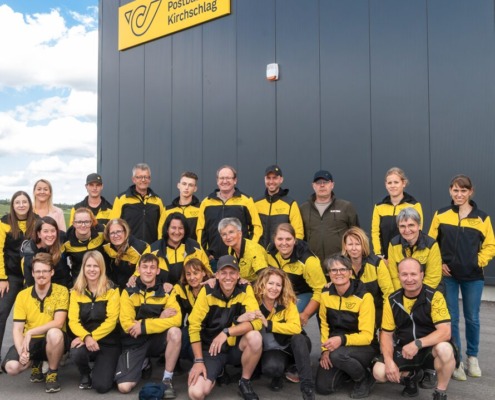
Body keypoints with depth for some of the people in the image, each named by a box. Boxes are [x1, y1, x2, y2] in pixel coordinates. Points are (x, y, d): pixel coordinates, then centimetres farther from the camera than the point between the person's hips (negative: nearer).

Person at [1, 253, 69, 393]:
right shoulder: (22, 295, -2)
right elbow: (17, 329, -5)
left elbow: (58, 323, -19)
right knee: (11, 367, -25)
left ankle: (53, 373, -9)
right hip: (30, 341, 3)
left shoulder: (61, 291, -10)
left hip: (52, 340, -3)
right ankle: (35, 363, 14)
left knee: (54, 333, -38)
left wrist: (30, 332, -27)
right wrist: (21, 351, -23)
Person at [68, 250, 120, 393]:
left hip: (107, 342, -2)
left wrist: (93, 337, -23)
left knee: (102, 386, -17)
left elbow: (111, 321, -12)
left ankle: (99, 369, 22)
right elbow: (73, 321, -5)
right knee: (76, 353, -34)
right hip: (85, 339, 2)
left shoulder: (111, 290, -5)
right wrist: (86, 337, -24)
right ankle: (85, 374, 4)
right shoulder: (76, 291, 3)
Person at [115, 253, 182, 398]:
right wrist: (159, 319, -16)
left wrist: (144, 326, -24)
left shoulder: (165, 293, -2)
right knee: (124, 387, -17)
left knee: (175, 332, -32)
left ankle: (167, 380, -13)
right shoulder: (128, 293, -3)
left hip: (157, 339, 0)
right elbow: (127, 325, -13)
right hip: (135, 342, 0)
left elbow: (176, 319, -20)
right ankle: (143, 364, 18)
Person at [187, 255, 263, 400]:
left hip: (236, 347, 1)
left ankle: (245, 383, -6)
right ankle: (216, 373, 14)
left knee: (255, 337, -32)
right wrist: (199, 361, -15)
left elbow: (256, 321, -21)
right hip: (211, 349, -1)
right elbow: (194, 326, -10)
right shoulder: (207, 292, -13)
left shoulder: (245, 290, -11)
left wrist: (226, 332, -32)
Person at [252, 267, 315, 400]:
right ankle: (279, 375, 4)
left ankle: (308, 387, -26)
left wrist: (268, 324, -31)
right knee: (271, 367, -34)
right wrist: (242, 319, -38)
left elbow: (296, 328, -27)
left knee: (298, 338, -34)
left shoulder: (288, 302, -14)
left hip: (291, 346, 1)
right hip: (270, 350, 0)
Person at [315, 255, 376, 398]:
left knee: (337, 355, -36)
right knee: (322, 387, -8)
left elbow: (367, 336, -21)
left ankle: (364, 379, -5)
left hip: (363, 347, -5)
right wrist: (325, 350, -5)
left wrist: (342, 340, -36)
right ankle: (349, 369, 20)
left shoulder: (364, 296, -21)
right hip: (335, 344, 5)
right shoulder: (326, 294, -5)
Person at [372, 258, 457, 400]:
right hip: (403, 349, 3)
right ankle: (410, 376, 15)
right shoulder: (392, 300, -4)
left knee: (445, 349, -37)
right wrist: (389, 361, -16)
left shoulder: (434, 297, -16)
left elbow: (445, 332, -23)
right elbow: (386, 334, 1)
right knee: (379, 372, -19)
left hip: (430, 348, -3)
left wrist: (418, 344, -36)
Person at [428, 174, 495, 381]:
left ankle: (472, 357, 29)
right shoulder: (441, 215, 2)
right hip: (447, 275, 0)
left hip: (473, 276, 0)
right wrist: (439, 264, -5)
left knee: (472, 318, 10)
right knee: (451, 318, 3)